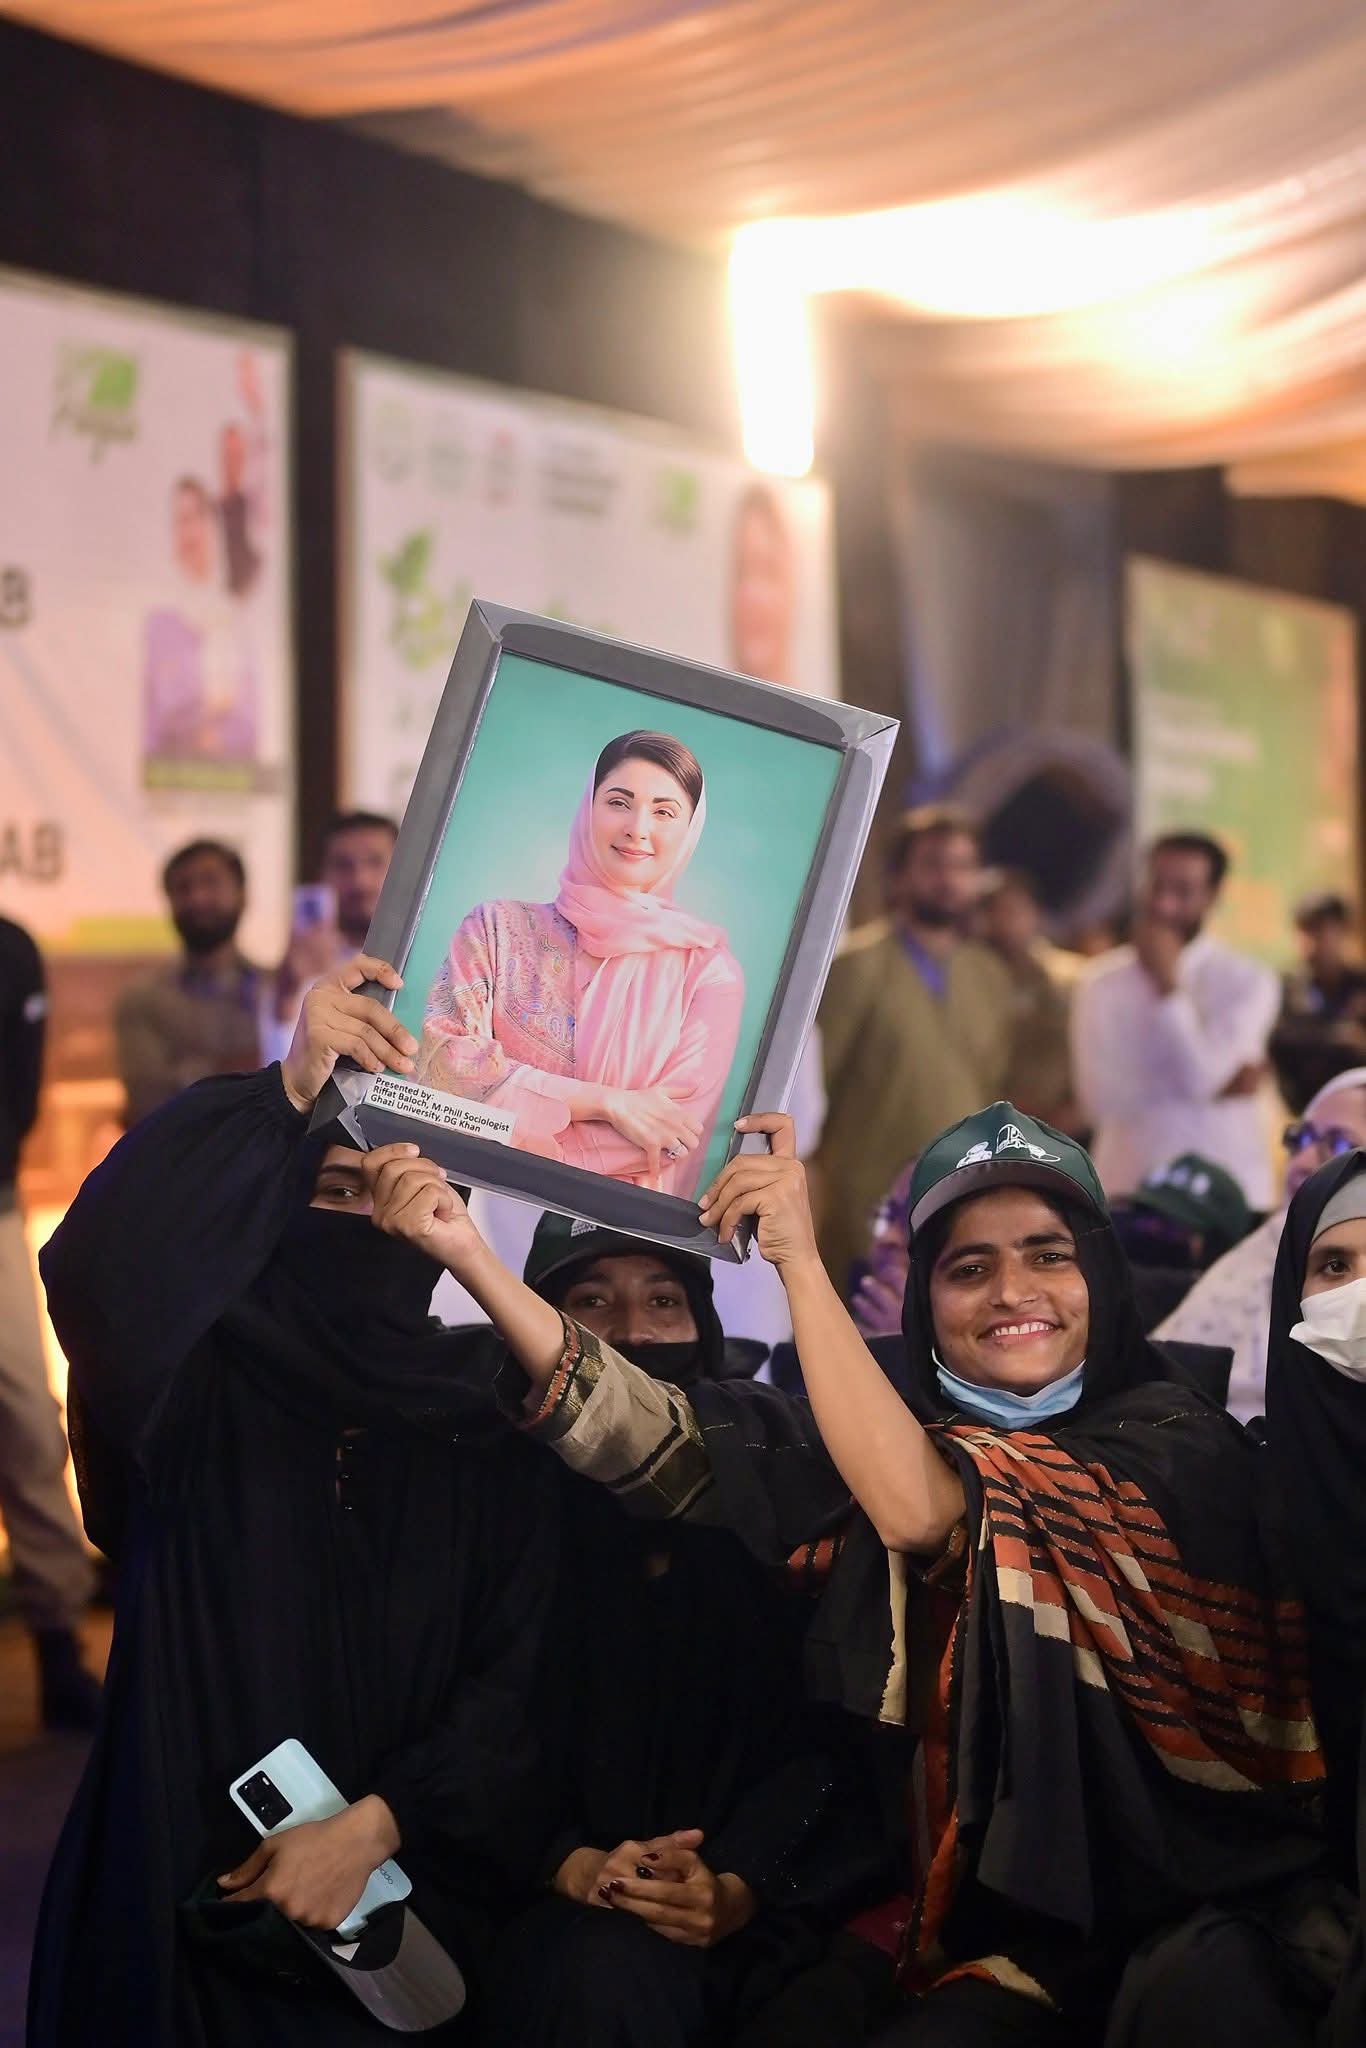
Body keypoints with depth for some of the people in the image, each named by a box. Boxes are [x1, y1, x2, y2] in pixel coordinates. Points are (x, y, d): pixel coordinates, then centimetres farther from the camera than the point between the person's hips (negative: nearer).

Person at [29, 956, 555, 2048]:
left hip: (411, 1883, 2)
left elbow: (513, 1674, -3)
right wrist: (287, 1096, -32)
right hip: (191, 1888, -2)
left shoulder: (482, 1419, 3)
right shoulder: (199, 1389, -5)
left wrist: (372, 1826, -16)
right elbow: (97, 1269, -27)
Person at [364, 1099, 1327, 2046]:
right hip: (995, 1929, 4)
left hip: (1202, 1932, -4)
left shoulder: (1178, 1442, -8)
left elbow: (922, 1509, -24)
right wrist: (468, 1250, -11)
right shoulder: (900, 1431, 7)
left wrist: (801, 1256, -22)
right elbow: (665, 1442, -5)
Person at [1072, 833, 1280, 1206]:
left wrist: (1168, 982, -14)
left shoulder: (1248, 981, -2)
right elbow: (1103, 1099, -9)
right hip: (1127, 1190, 1)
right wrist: (1223, 1085, -8)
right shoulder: (1101, 983, 1)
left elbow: (1202, 1077, -13)